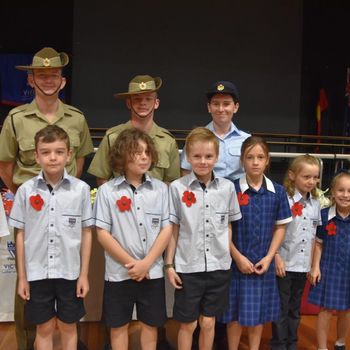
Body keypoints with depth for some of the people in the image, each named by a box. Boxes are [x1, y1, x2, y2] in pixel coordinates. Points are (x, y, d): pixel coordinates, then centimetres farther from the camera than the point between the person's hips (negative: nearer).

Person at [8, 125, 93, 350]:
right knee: (44, 328, 13)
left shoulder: (81, 189, -6)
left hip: (70, 272, 0)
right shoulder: (26, 190, -4)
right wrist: (22, 277, 3)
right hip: (37, 273, 1)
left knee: (68, 327, 14)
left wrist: (84, 274, 0)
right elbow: (21, 235, 2)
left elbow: (86, 233, 0)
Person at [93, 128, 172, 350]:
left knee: (150, 323, 14)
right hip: (119, 271, -2)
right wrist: (130, 263, -11)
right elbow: (102, 233, -7)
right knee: (119, 325, 11)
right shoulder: (107, 191, -6)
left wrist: (146, 263, -10)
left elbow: (167, 229, -1)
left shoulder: (161, 189, 1)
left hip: (153, 271, 2)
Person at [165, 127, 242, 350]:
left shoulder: (227, 188, 0)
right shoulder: (177, 188, -7)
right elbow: (173, 229, -2)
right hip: (188, 267, -2)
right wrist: (169, 265, -2)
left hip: (218, 267, 2)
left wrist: (229, 256, 5)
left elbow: (229, 226, 9)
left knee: (208, 322, 13)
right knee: (188, 324, 10)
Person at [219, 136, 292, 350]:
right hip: (237, 262, -2)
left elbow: (280, 228, 4)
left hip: (264, 264, 2)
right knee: (235, 314, 8)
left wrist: (268, 257, -5)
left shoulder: (278, 192, -1)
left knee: (259, 314, 13)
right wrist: (238, 257, -11)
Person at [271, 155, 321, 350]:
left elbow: (314, 235, 12)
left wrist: (314, 263, 10)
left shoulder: (316, 203, 5)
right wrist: (277, 258, -16)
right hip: (284, 264, -5)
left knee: (295, 308, 17)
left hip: (303, 265, 5)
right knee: (281, 308, 7)